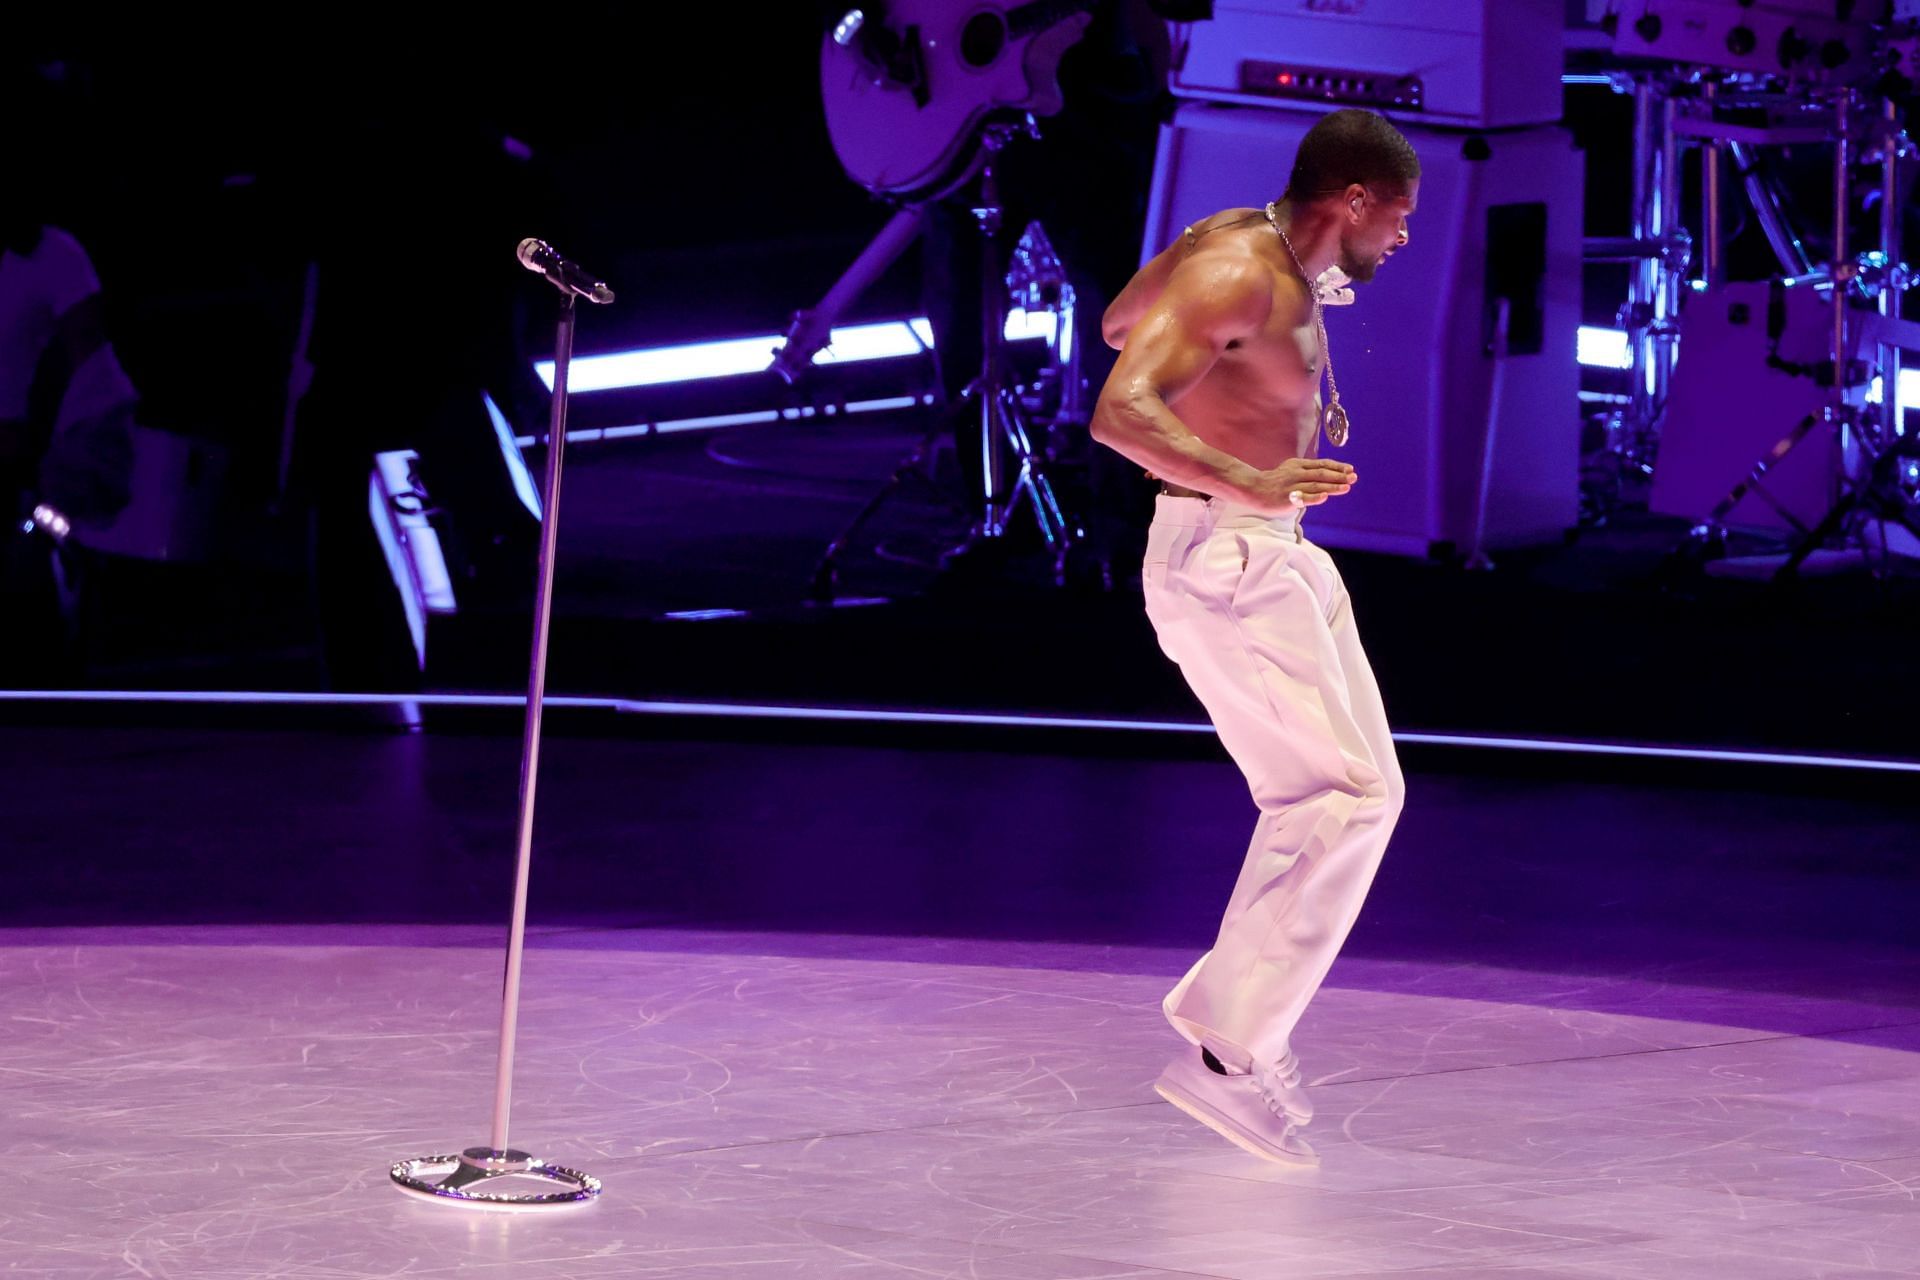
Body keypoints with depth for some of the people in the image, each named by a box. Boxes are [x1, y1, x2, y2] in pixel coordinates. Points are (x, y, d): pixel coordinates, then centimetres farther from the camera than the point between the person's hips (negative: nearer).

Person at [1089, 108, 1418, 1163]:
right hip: (1220, 562, -11)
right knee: (1344, 799, -12)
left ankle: (1226, 1004, 18)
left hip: (1276, 558, 11)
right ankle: (1227, 1056, -11)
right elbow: (1119, 414, -31)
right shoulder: (1239, 275, -21)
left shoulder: (1280, 260, 9)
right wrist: (1248, 486, -40)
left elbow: (1118, 324, 24)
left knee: (1353, 792, 16)